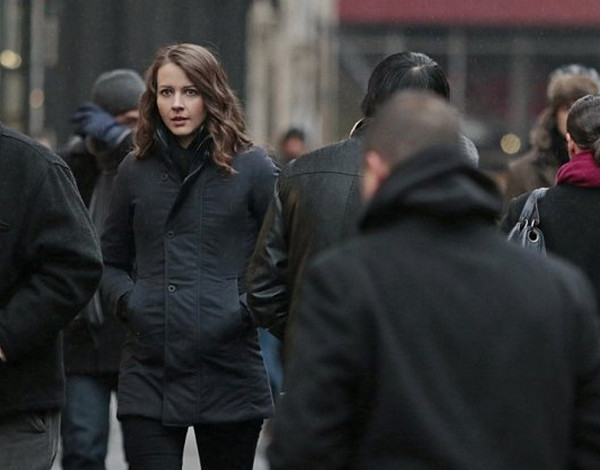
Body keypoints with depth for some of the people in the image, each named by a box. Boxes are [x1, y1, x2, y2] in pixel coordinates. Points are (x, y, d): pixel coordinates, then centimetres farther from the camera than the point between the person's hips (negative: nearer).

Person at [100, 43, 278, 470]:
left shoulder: (252, 167, 1)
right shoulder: (136, 170, 10)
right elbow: (111, 262, 18)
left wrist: (249, 307, -11)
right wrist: (127, 299, -1)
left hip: (228, 371, -2)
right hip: (149, 373, 2)